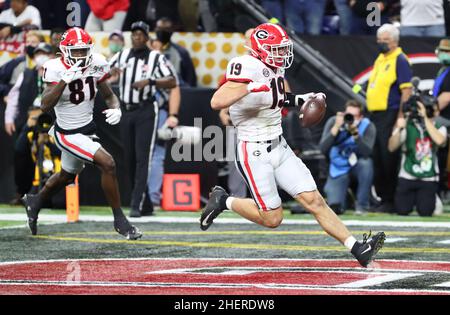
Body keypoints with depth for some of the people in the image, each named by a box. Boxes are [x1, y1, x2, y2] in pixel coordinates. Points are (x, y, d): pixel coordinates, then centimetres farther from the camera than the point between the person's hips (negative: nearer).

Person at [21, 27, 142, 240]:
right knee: (107, 163, -21)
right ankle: (120, 221, -8)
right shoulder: (56, 69, -22)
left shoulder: (95, 65, -7)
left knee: (67, 175, 27)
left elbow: (108, 95, 7)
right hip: (68, 133, -7)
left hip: (88, 129, 7)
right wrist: (64, 81, -39)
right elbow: (45, 106, -30)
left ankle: (36, 201, 54)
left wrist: (115, 109, -15)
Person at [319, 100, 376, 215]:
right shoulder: (333, 122, -13)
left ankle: (361, 205, -18)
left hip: (357, 166, 0)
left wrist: (355, 132, -39)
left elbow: (367, 152, -30)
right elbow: (323, 149, -22)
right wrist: (336, 128, -30)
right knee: (334, 207, -21)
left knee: (366, 163, -38)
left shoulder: (368, 126, -16)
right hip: (339, 169, 0)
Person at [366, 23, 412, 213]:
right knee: (377, 159, 12)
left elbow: (407, 90, -16)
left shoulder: (400, 60, -9)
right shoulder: (380, 59, 18)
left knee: (389, 159, -7)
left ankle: (391, 202, -3)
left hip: (390, 115, -9)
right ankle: (381, 196, 21)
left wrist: (401, 116, -21)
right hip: (375, 115, 9)